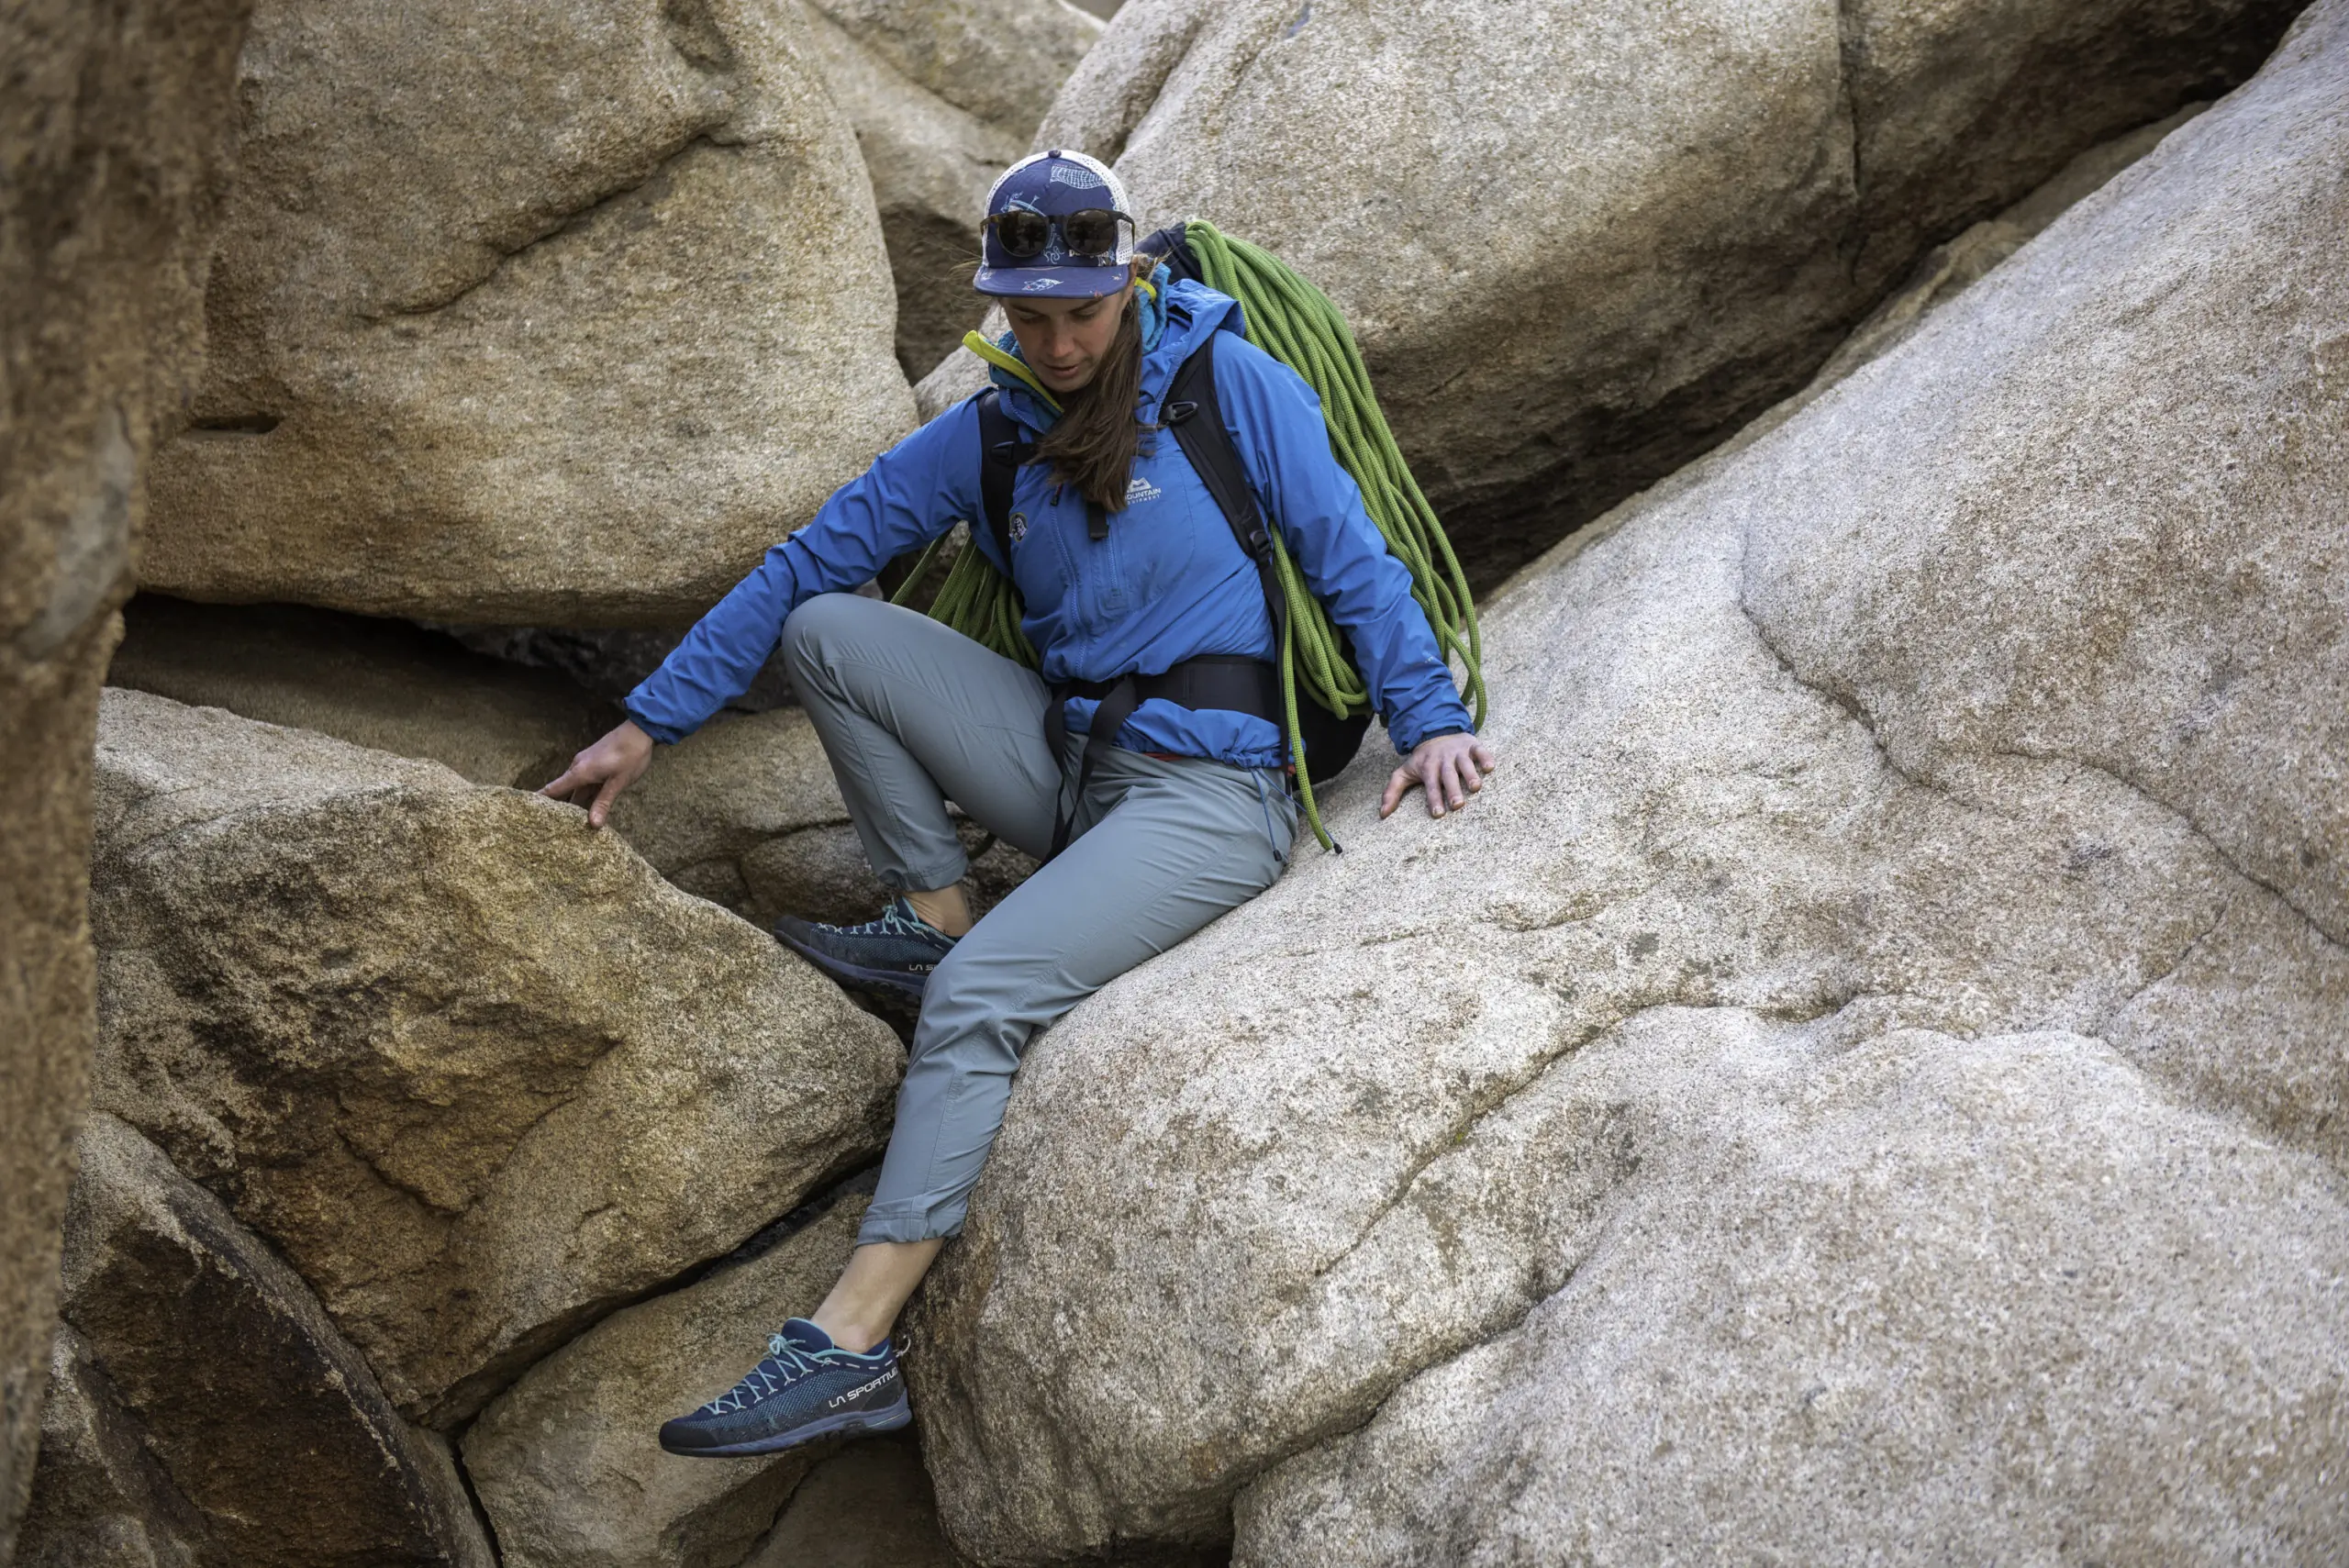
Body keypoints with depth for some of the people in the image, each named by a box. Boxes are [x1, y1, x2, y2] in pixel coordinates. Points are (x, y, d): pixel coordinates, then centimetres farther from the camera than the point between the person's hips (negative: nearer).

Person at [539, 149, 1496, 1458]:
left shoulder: (1233, 388, -3)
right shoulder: (986, 439, 8)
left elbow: (1355, 565, 0)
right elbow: (804, 566, 9)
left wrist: (1430, 720, -13)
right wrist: (647, 726, 8)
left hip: (1214, 796, -6)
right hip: (1072, 767, 6)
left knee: (980, 992, -28)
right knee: (828, 630, -7)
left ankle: (854, 1346, -33)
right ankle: (933, 918, 1)